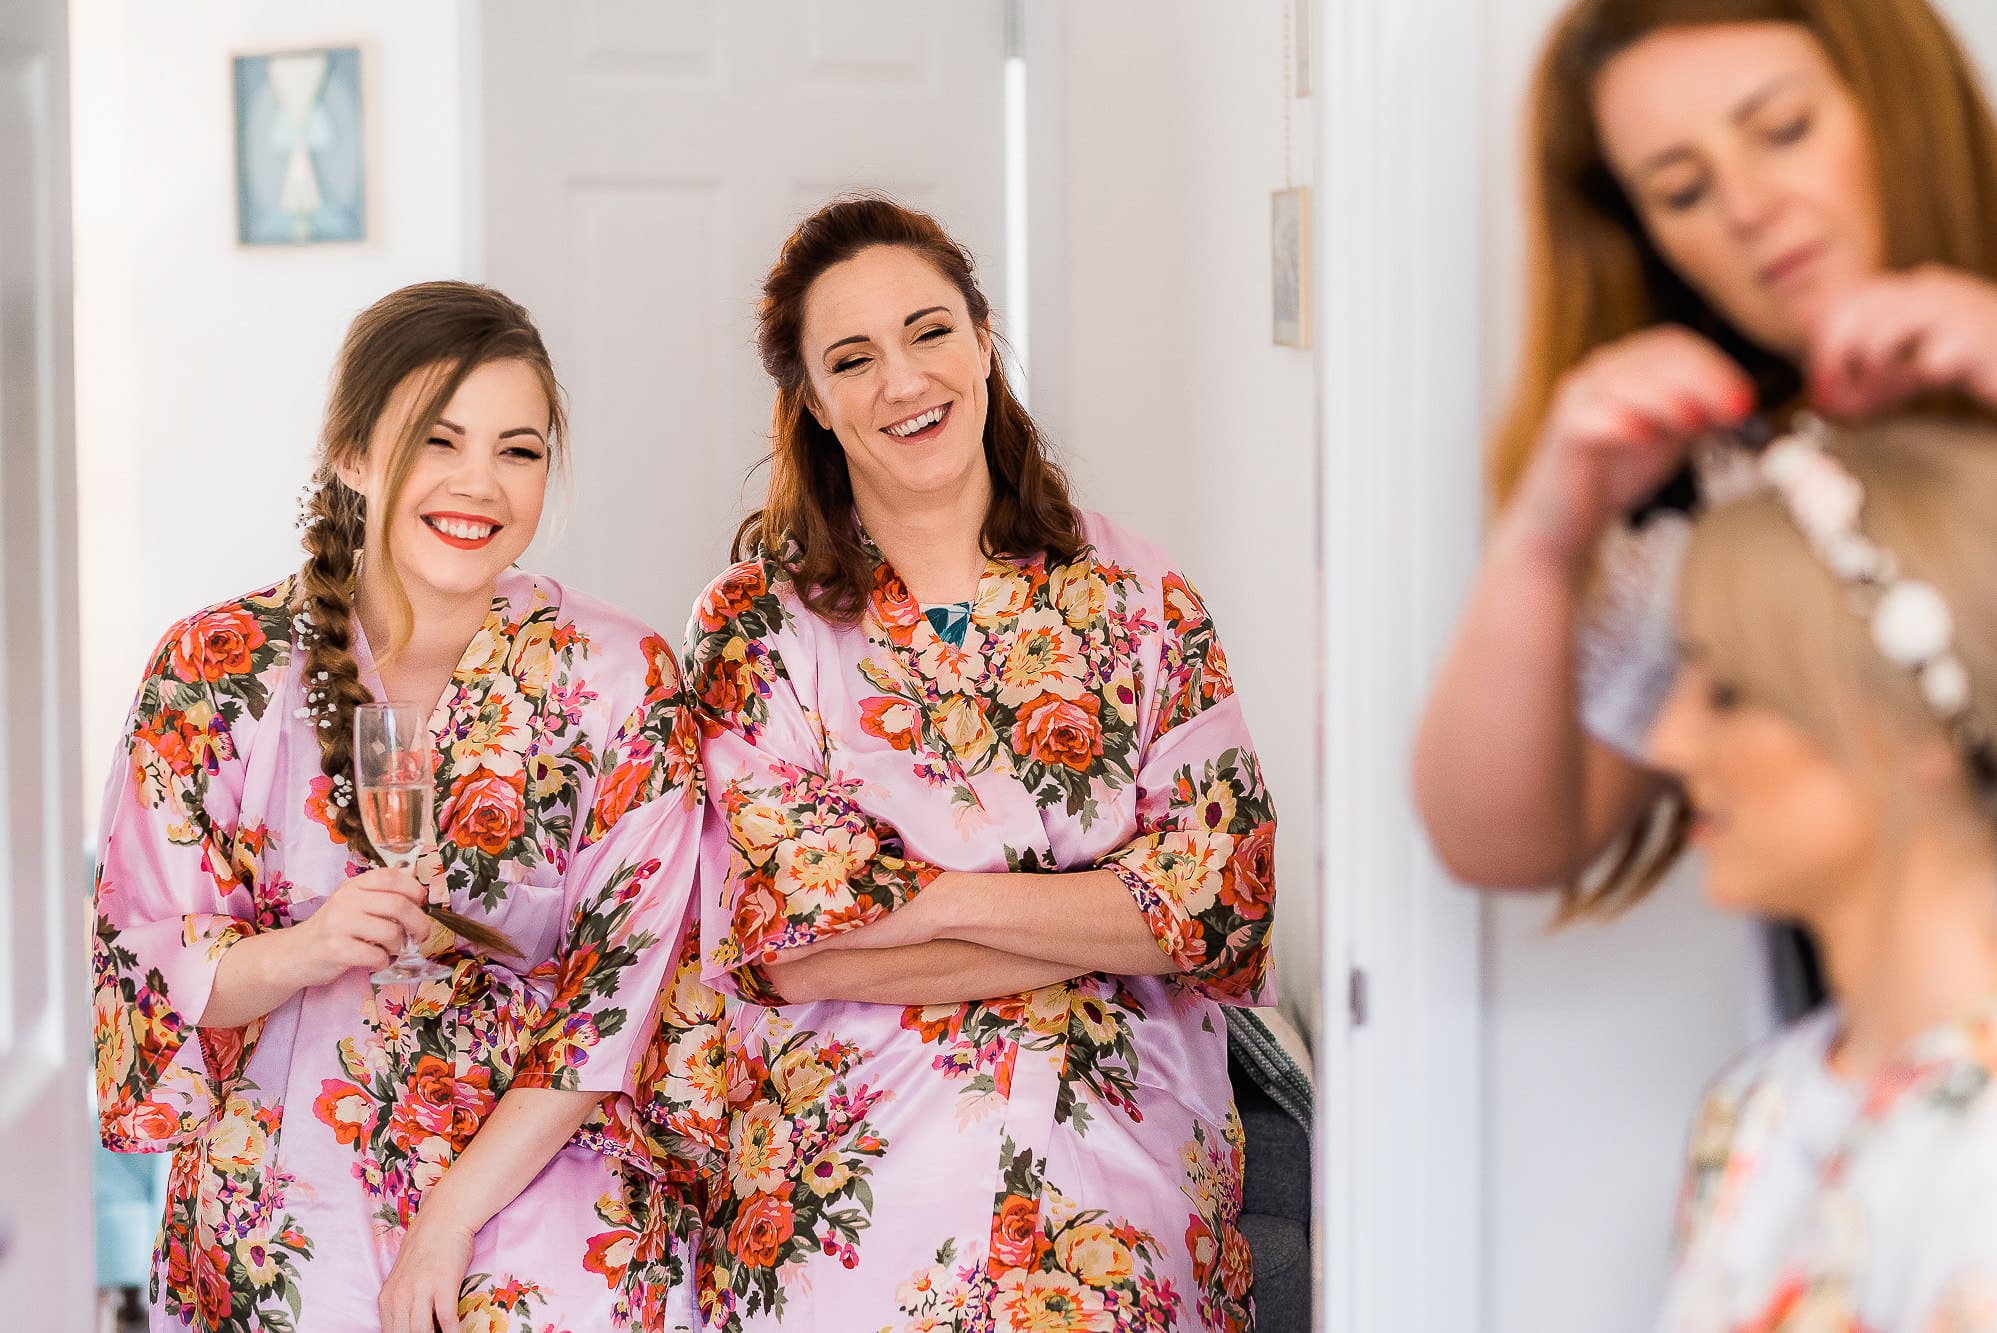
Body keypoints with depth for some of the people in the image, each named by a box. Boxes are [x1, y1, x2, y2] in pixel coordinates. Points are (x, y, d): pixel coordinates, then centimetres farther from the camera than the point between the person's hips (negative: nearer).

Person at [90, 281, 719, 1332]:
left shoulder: (621, 681, -2)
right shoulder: (219, 668, -1)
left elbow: (618, 990, -4)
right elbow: (147, 968, 1)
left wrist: (452, 1216, -11)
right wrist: (303, 951, -20)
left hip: (546, 1158, 0)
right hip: (293, 1160, 0)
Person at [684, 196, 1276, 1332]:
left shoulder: (1137, 595, 9)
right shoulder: (759, 625, 4)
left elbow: (1226, 893, 0)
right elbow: (794, 951, -5)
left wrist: (942, 898, -8)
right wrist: (1105, 920, -6)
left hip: (1123, 1131, 1)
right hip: (857, 1145, -1)